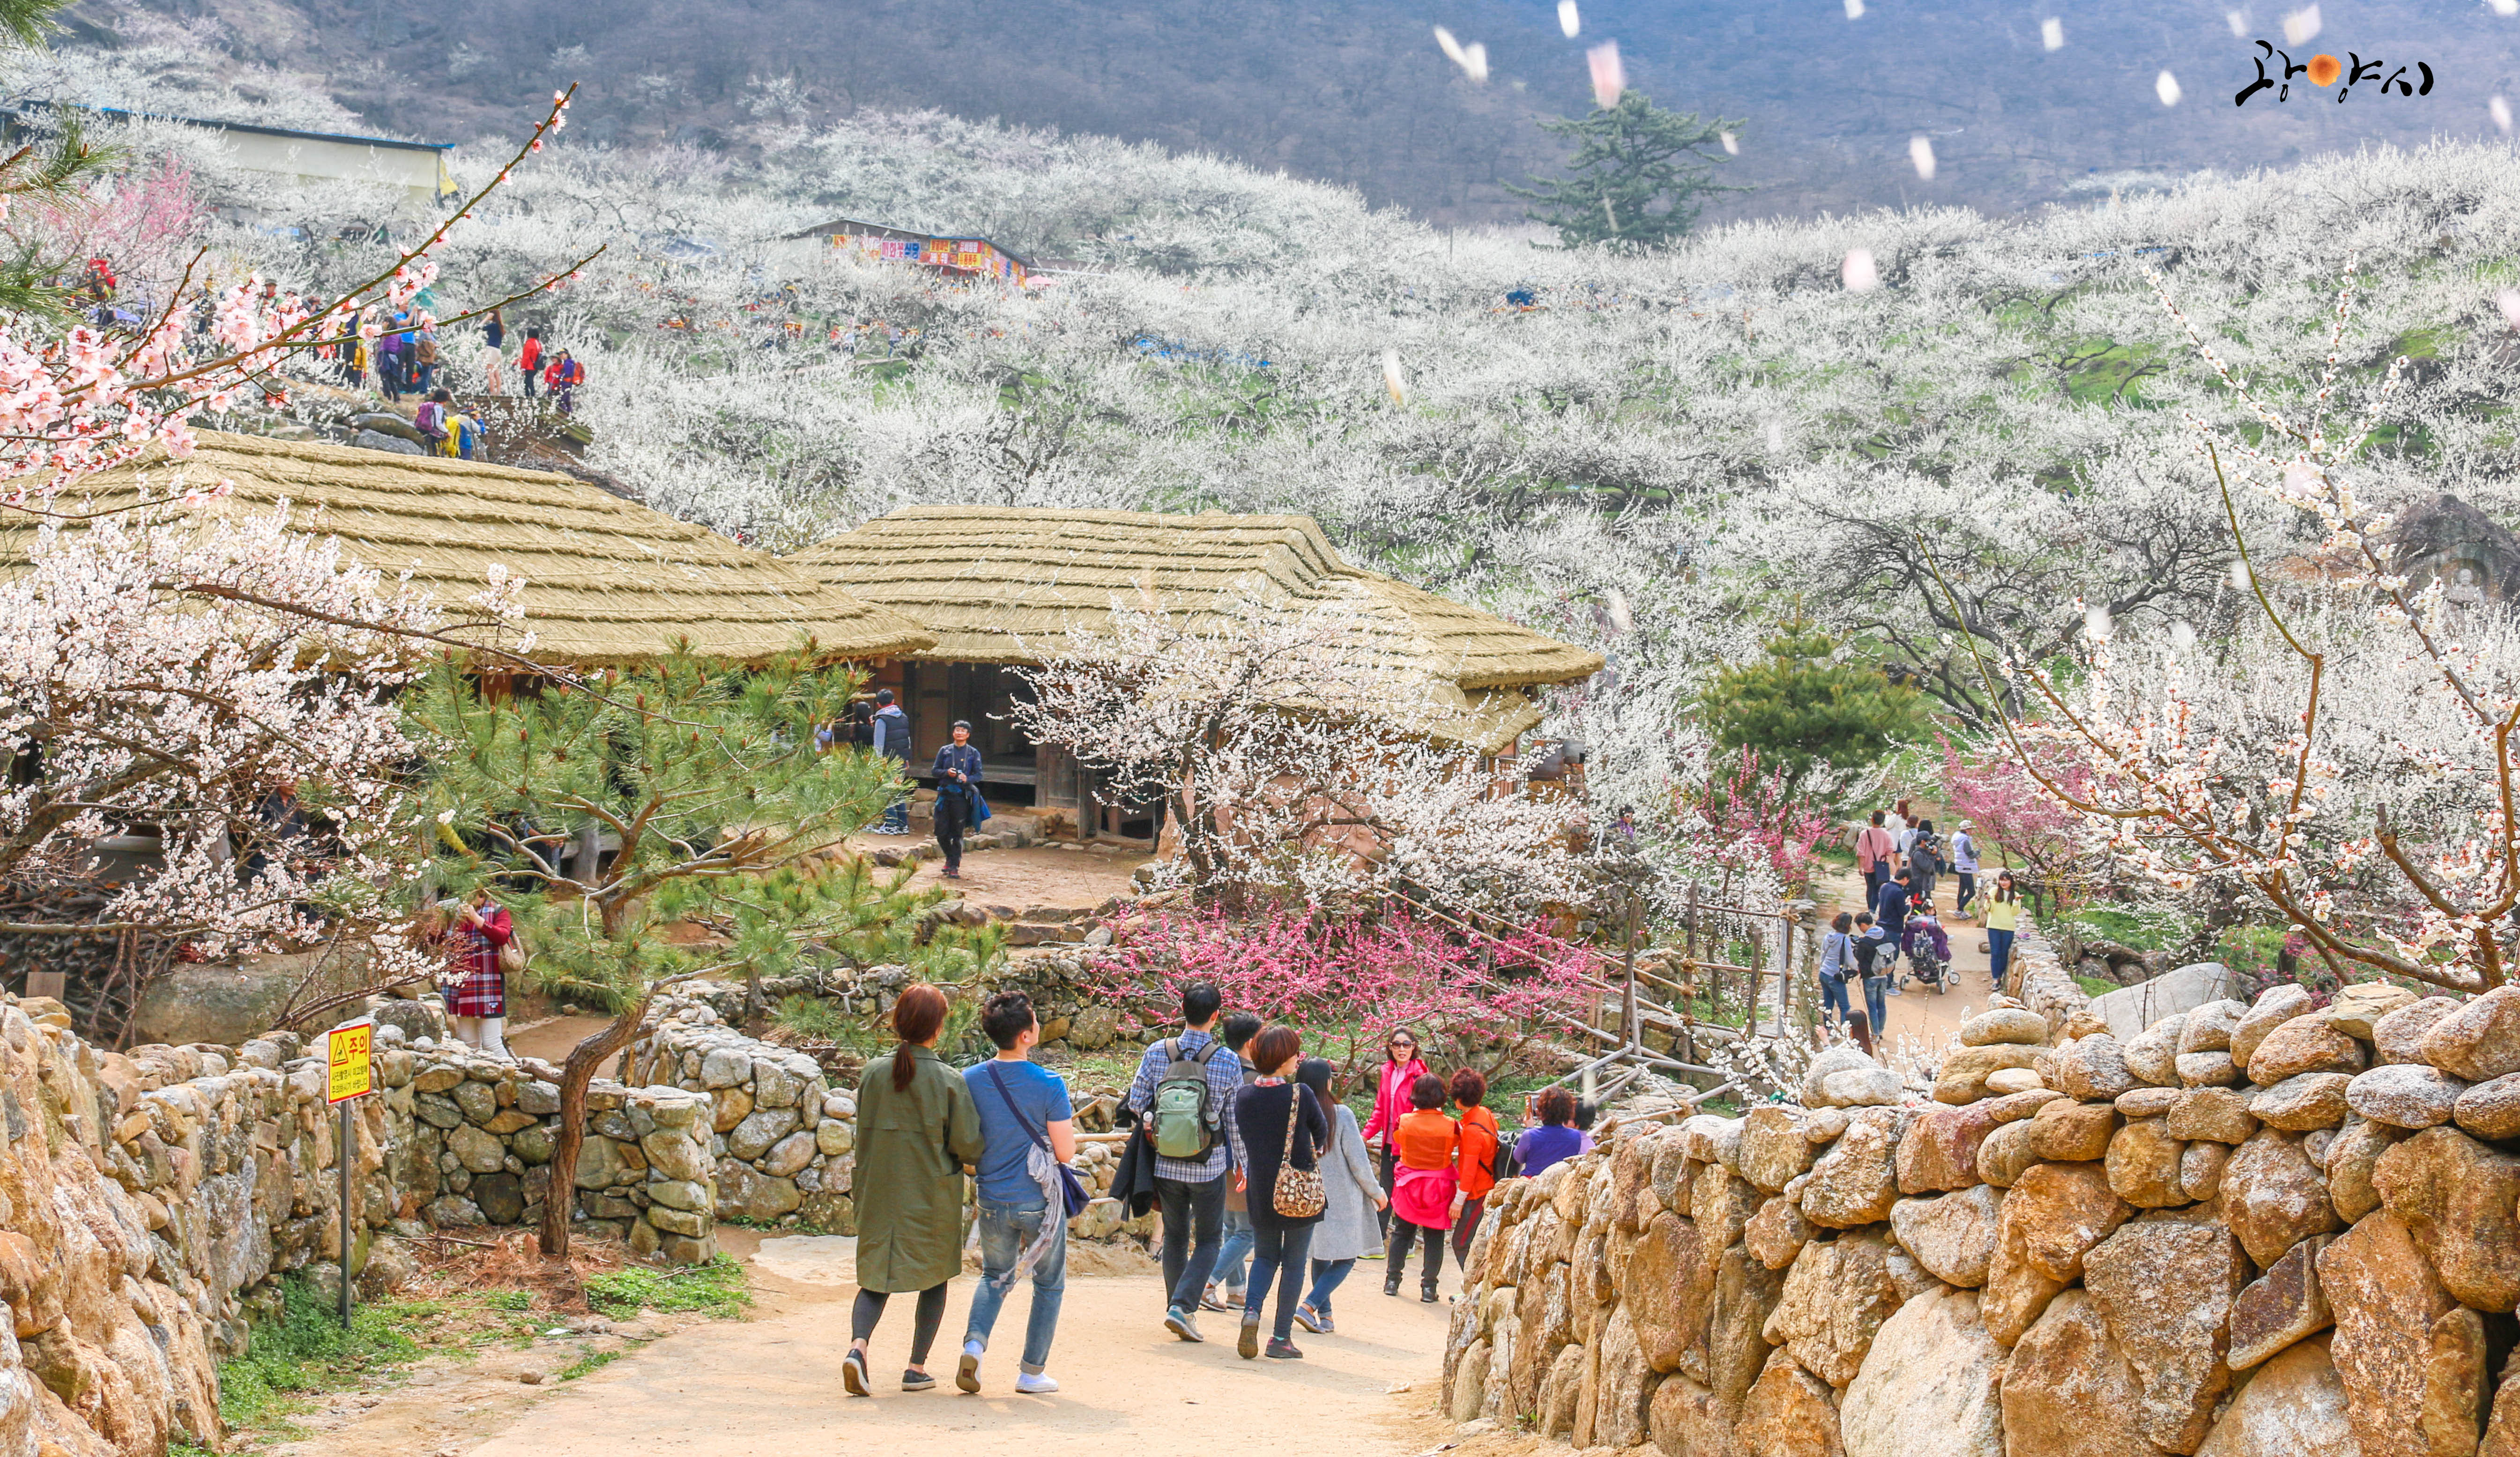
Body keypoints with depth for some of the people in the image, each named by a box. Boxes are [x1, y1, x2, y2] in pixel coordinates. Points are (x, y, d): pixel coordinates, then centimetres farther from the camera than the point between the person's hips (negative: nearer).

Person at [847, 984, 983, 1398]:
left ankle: (858, 1346, -15)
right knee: (935, 1278, 15)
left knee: (877, 1276, 10)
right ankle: (917, 1367, 17)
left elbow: (864, 1131, 5)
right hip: (932, 1194, -2)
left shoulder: (873, 1073, -4)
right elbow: (968, 1145, -12)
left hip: (879, 1192, 3)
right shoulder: (949, 1081, -14)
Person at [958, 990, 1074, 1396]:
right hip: (1040, 1200, -3)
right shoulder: (1048, 1085, -16)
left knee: (995, 1276, 23)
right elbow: (1066, 1153, -12)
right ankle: (1032, 1372, 17)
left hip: (993, 1200, 3)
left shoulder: (970, 1080, -4)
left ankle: (975, 1342, -1)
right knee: (1049, 1283, 16)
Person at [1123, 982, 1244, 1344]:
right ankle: (1182, 1306, -6)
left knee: (1175, 1236, 19)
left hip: (1166, 1165, 2)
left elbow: (1136, 1103, -2)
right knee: (1208, 1240, 11)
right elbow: (1236, 1120, -4)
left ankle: (1178, 1309, 22)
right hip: (1209, 1167, -2)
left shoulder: (1156, 1053, -6)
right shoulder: (1228, 1062, -10)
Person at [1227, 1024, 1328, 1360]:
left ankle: (1252, 1311, -7)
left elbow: (1240, 1142, 8)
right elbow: (1321, 1132, 2)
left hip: (1260, 1191, 4)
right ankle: (1281, 1338, 8)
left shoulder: (1243, 1097, -4)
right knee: (1294, 1262, 7)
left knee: (1265, 1256, 19)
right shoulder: (1300, 1094, -14)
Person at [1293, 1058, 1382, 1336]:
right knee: (1346, 1258, 7)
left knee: (1320, 1257, 20)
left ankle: (1325, 1316, 21)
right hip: (1341, 1199, -4)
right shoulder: (1341, 1115, -15)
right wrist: (1377, 1193, 5)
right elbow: (1359, 1163, -10)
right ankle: (1309, 1306, -9)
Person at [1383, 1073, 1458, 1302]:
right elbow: (1461, 1150, 2)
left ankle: (1392, 1280, 19)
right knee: (1434, 1238, 6)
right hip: (1439, 1188, -1)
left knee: (1402, 1233, 15)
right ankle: (1428, 1286, 5)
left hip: (1408, 1186, 1)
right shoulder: (1451, 1126, -13)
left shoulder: (1404, 1122, -10)